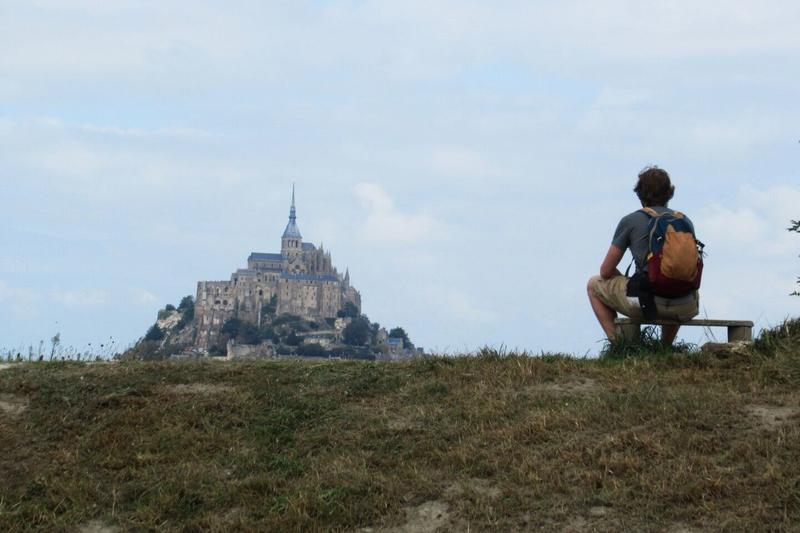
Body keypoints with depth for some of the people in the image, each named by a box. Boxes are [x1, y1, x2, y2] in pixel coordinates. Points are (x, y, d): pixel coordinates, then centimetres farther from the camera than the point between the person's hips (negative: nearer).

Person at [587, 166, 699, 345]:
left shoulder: (630, 221, 7)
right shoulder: (685, 221, 17)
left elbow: (606, 271, 10)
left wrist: (628, 282, 30)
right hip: (684, 309, 4)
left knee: (594, 285, 24)